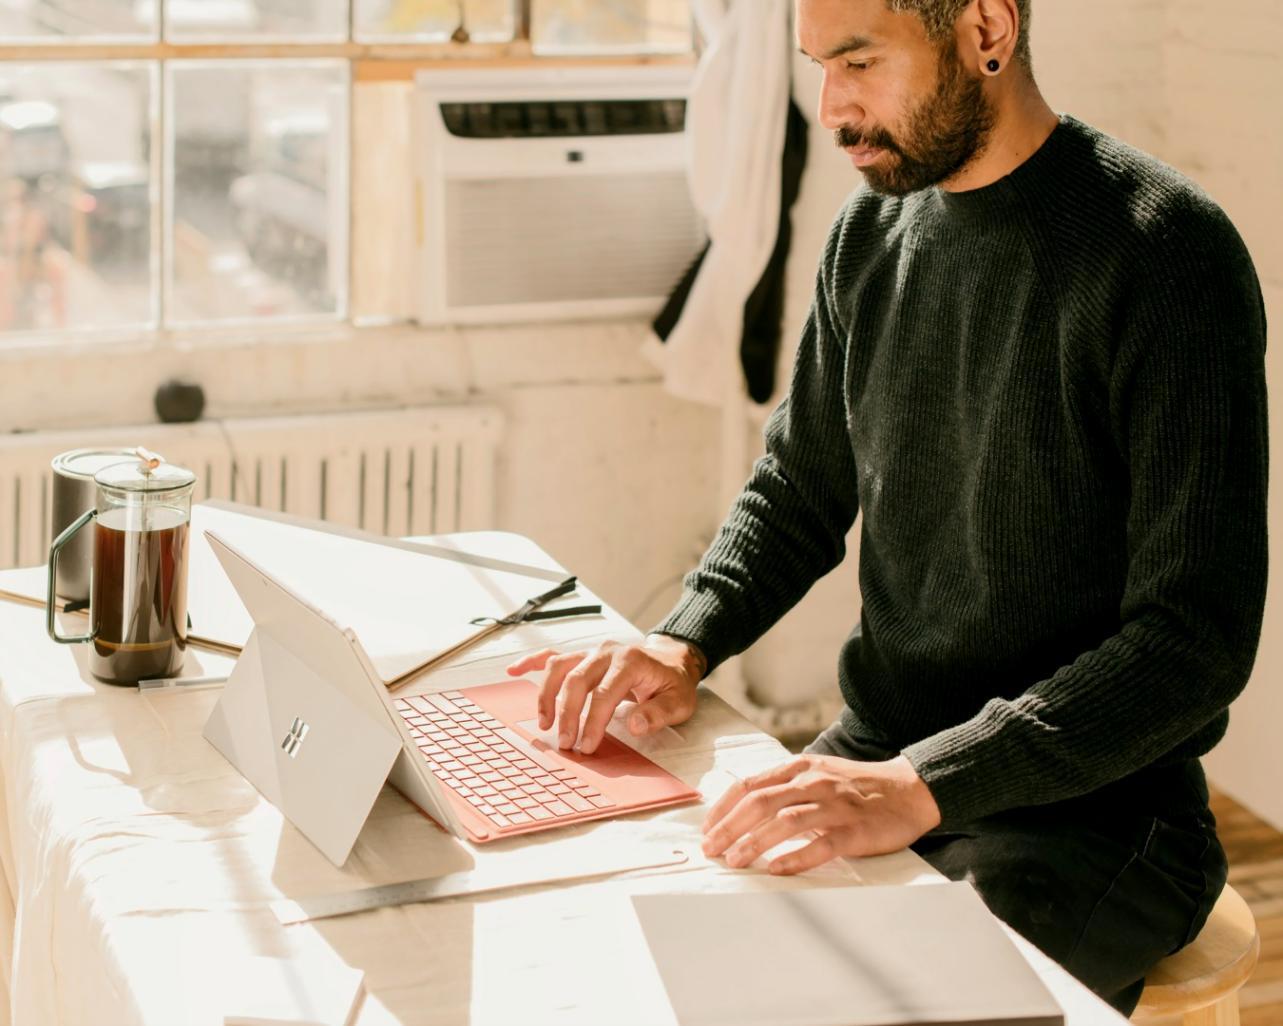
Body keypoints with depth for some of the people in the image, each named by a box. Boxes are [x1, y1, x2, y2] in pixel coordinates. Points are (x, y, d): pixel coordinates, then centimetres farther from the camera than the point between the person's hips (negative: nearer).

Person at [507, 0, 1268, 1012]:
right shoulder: (872, 235, 6)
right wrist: (683, 645, -3)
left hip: (1086, 809, -6)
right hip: (878, 761, 6)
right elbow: (798, 493, 18)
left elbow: (1196, 641, -20)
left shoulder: (1166, 255, -16)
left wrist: (923, 787, -30)